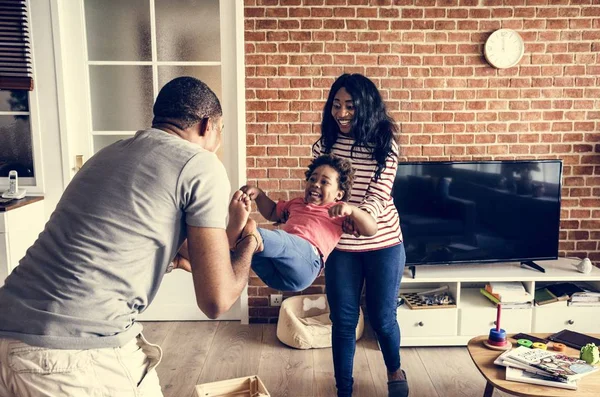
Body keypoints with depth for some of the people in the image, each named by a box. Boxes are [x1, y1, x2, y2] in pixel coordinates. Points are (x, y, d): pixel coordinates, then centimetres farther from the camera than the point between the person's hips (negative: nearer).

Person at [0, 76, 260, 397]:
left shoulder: (111, 153, 15)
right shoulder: (201, 166, -6)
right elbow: (216, 301, -6)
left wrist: (224, 225, 34)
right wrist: (247, 243, 11)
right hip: (78, 355, -7)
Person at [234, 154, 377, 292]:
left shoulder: (340, 211, 19)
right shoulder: (297, 203, 38)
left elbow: (371, 230, 6)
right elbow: (272, 213, 53)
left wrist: (351, 210, -12)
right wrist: (259, 194, 34)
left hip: (306, 257, -6)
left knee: (279, 241, -37)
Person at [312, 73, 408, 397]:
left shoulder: (384, 145, -6)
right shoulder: (323, 145, -1)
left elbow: (379, 194, -16)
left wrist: (360, 215, -36)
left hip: (383, 244, -1)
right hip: (340, 248, 1)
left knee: (382, 317, 12)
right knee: (343, 321, 8)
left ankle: (394, 370, 43)